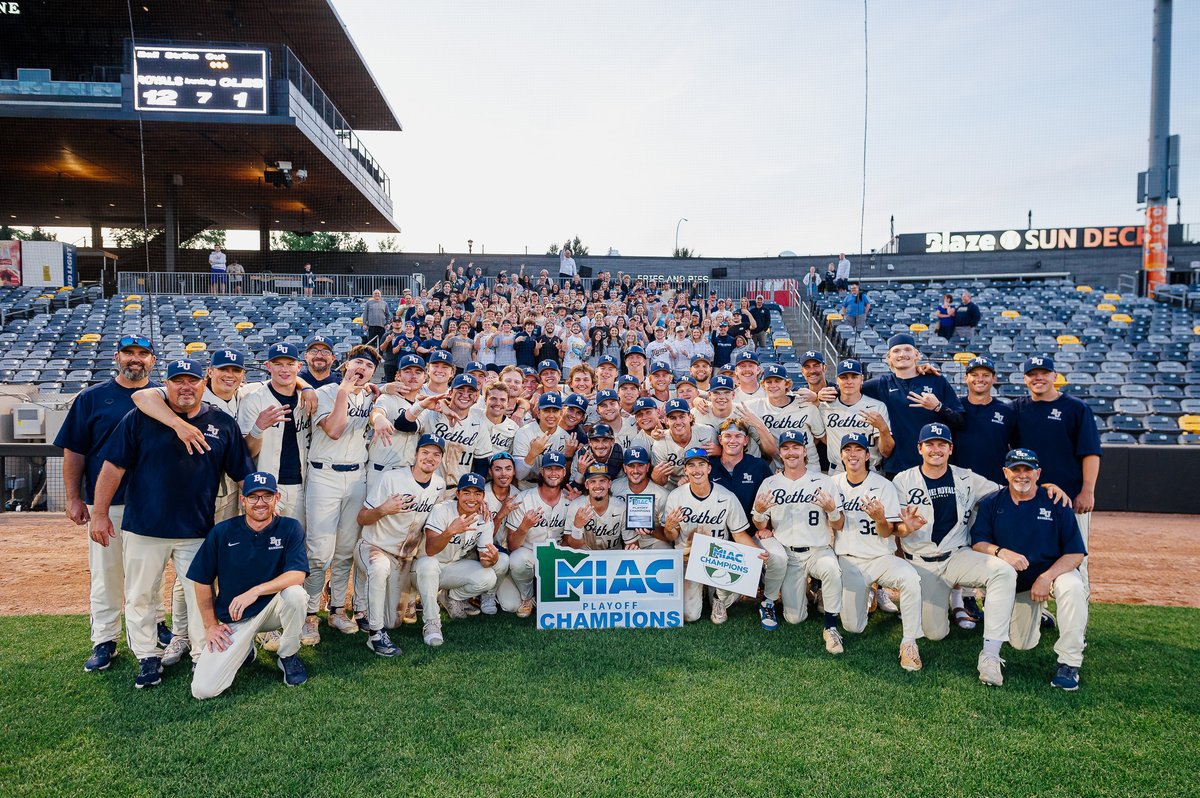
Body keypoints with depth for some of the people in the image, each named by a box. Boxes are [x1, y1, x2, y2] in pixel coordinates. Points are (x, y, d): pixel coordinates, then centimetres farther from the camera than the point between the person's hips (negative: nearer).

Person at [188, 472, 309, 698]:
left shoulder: (290, 528, -9)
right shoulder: (222, 532, -6)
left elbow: (297, 575, -21)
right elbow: (202, 580, 3)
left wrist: (256, 591, -31)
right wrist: (210, 626, 2)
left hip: (272, 609, -1)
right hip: (233, 620, 1)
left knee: (295, 593, -35)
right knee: (203, 690, -14)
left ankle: (287, 657, -6)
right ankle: (245, 649, 19)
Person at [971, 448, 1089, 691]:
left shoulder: (1056, 504, -9)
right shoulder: (991, 504, -3)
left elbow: (1076, 553, -12)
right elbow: (978, 543, -8)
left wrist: (1046, 577, -26)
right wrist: (1000, 552, -30)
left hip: (1054, 571, -2)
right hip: (1014, 583, 2)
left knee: (1073, 586, -38)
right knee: (1021, 645, 3)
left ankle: (1069, 663, -25)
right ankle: (1037, 613, 40)